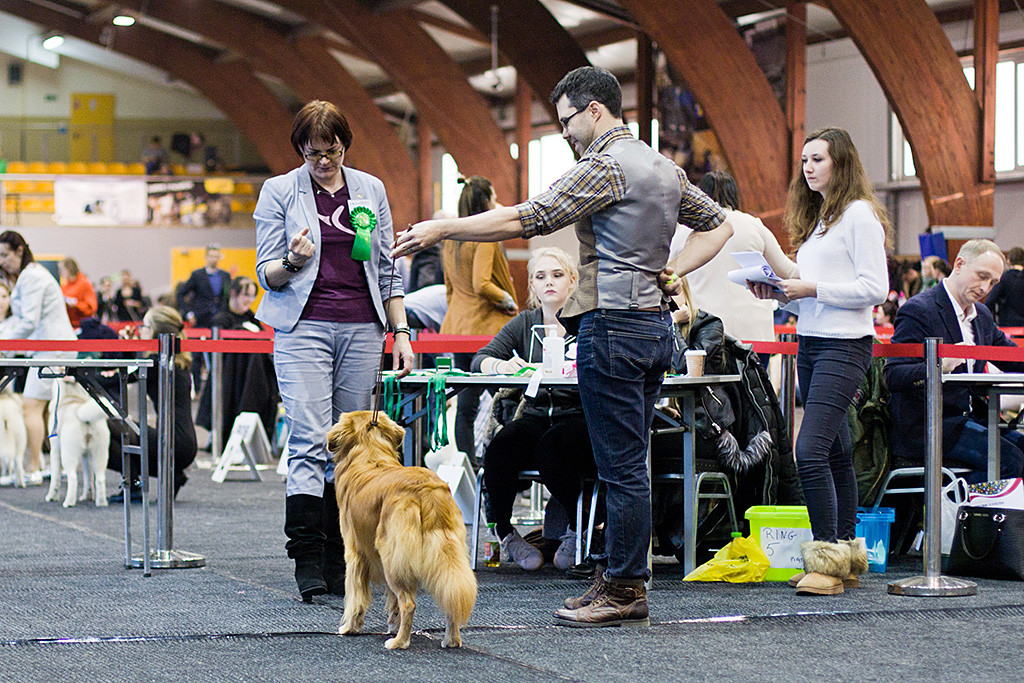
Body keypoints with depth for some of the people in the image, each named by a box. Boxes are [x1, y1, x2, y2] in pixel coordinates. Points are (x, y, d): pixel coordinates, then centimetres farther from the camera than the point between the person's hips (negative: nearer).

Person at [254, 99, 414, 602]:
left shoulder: (370, 190, 11)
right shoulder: (279, 192, 2)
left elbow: (388, 270, 15)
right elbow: (266, 274, 3)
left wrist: (401, 333, 9)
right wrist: (292, 264, -19)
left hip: (361, 329, 3)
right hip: (303, 328, -3)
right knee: (310, 440, -14)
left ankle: (337, 561, 8)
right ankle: (307, 560, -14)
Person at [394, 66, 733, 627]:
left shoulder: (605, 166, -12)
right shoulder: (664, 168, 17)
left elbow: (524, 220, -15)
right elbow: (717, 225, 23)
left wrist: (439, 229, -10)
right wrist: (671, 274, 12)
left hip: (614, 325, -10)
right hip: (655, 323, 10)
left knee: (620, 465, -6)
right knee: (628, 463, 12)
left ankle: (623, 591, -2)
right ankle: (622, 581, 16)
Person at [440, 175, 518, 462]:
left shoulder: (450, 241, 13)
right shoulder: (485, 237, -13)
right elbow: (481, 285, -22)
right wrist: (507, 299, -7)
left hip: (458, 328, 8)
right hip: (486, 327, -8)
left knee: (465, 404, 8)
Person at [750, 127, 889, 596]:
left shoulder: (859, 214, -7)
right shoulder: (816, 218, 19)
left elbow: (874, 289, -14)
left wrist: (812, 289, -16)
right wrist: (782, 293, 5)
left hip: (845, 345, -9)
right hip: (809, 344, 9)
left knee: (810, 450, -18)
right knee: (836, 453, 11)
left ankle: (828, 556, -14)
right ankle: (846, 552, 15)